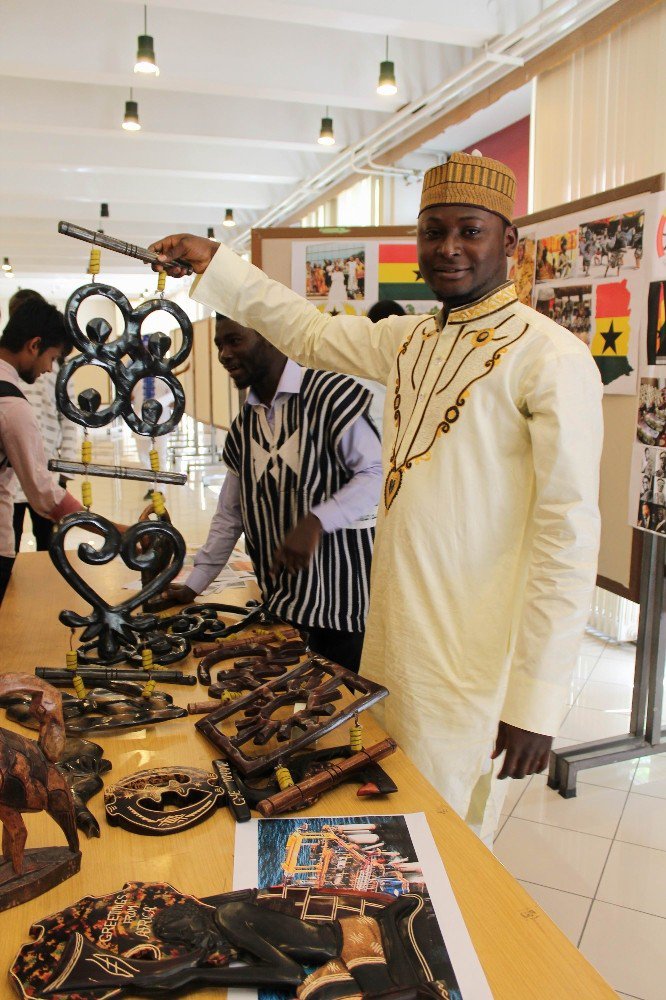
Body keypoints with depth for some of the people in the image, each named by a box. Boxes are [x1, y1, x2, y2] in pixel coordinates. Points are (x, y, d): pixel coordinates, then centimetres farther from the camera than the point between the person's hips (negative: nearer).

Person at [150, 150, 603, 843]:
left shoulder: (552, 358, -14)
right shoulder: (412, 339, 8)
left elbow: (570, 532, -17)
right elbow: (313, 335, 23)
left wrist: (535, 702, -18)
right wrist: (214, 265, 18)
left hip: (471, 663, -7)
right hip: (390, 640, 7)